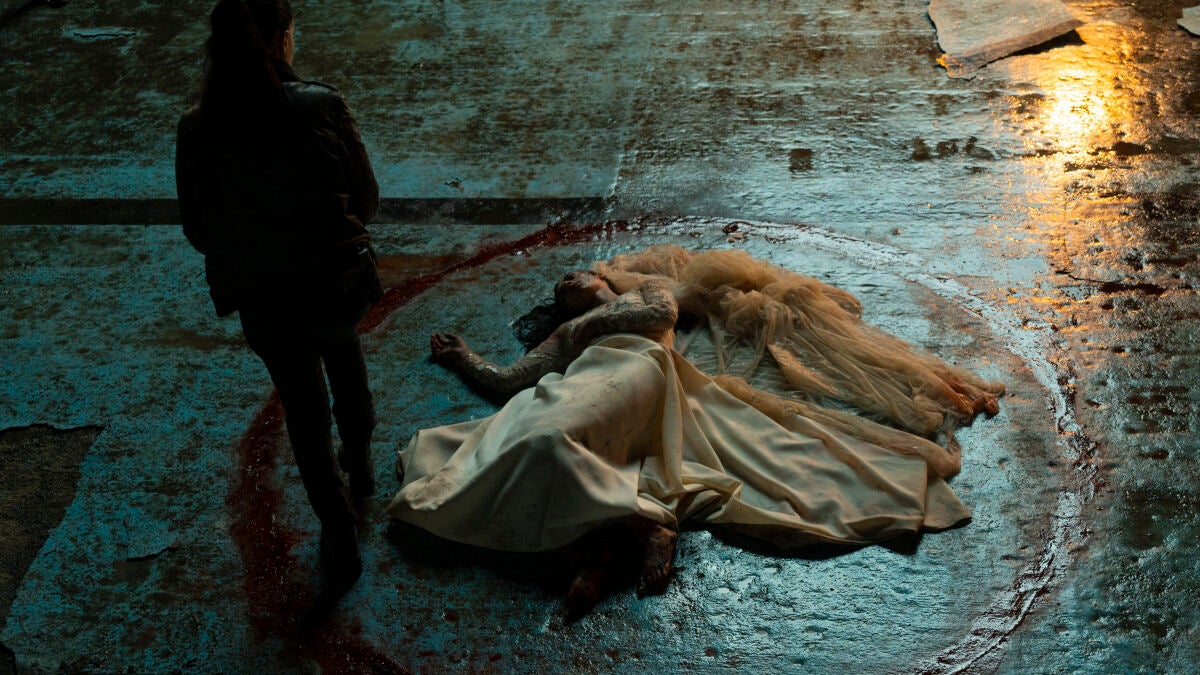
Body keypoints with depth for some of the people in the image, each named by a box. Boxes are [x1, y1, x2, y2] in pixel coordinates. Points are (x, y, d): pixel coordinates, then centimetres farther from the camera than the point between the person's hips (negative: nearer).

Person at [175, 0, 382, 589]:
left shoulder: (196, 131, -13)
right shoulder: (322, 108, -18)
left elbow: (198, 231, -2)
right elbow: (366, 200, -7)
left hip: (265, 307, 0)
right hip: (340, 284, 0)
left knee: (304, 414, 19)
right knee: (342, 341, 35)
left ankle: (340, 542, 29)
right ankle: (360, 462, 49)